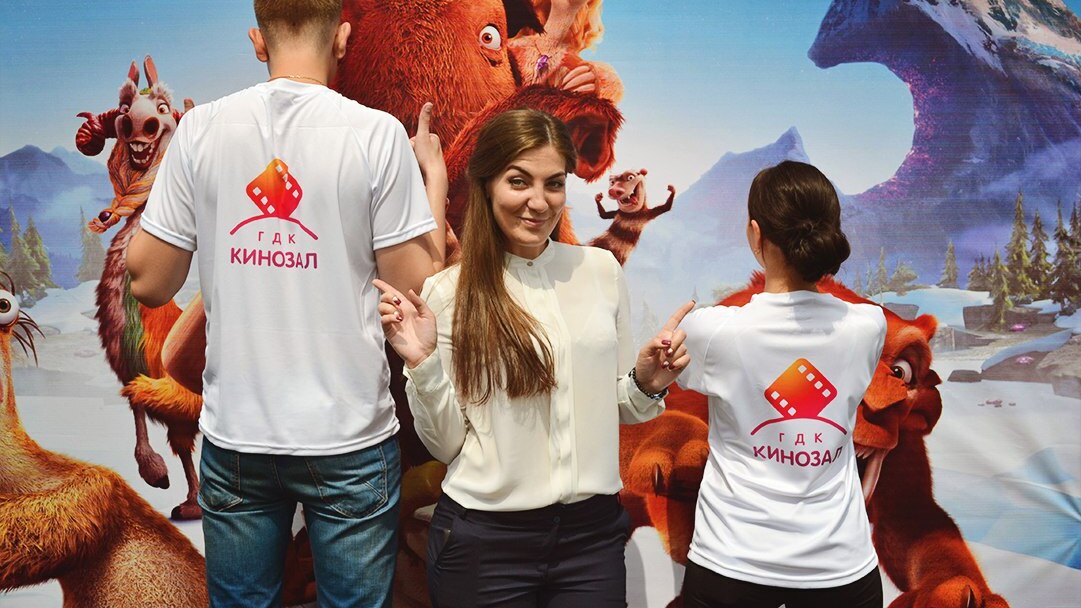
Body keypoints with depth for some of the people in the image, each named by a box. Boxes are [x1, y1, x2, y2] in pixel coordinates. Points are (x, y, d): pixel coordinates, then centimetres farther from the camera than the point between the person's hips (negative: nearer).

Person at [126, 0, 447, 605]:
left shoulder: (200, 129, -4)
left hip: (236, 436, 3)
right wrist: (435, 176, 5)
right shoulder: (377, 133, -10)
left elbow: (148, 283, 0)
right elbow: (417, 289, -9)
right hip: (349, 441, -2)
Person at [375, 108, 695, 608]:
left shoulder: (601, 269, 0)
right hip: (483, 537, -2)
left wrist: (647, 383, -8)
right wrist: (422, 364, -19)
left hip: (593, 530, 3)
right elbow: (446, 444, -5)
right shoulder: (448, 292, -8)